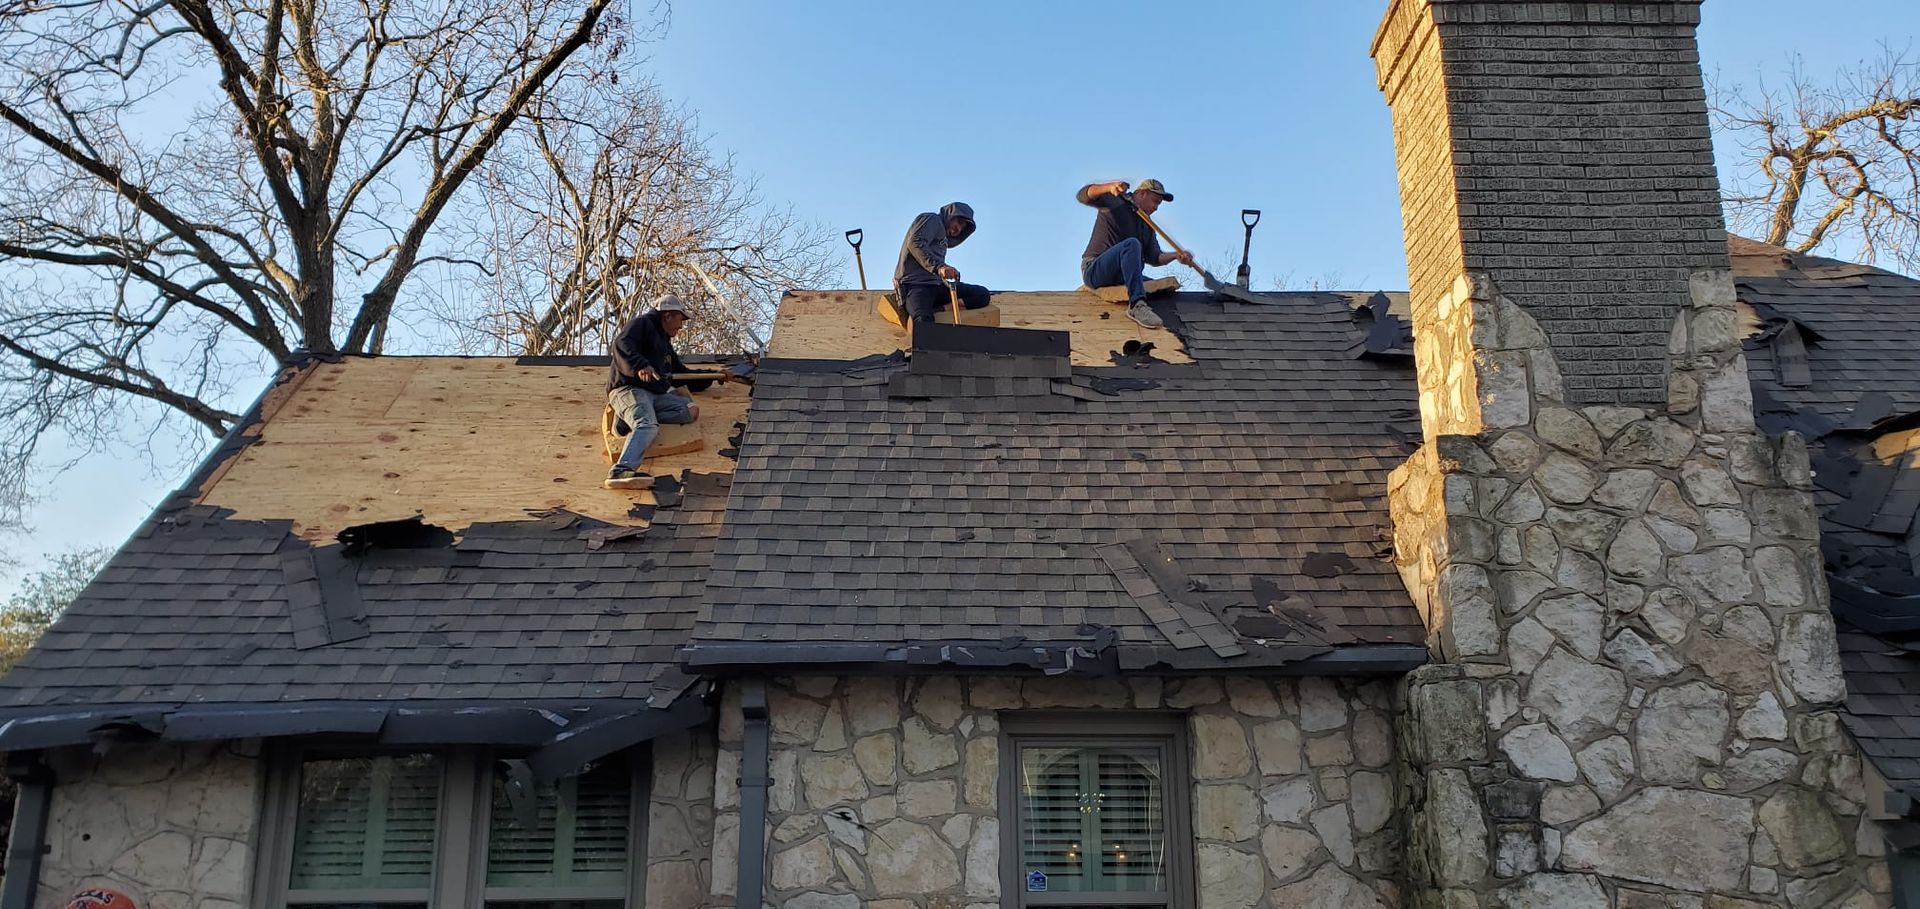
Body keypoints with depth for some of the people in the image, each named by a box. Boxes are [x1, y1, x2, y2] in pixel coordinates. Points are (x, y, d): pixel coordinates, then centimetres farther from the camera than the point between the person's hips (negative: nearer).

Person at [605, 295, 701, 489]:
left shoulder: (664, 341, 32)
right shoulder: (642, 324, 3)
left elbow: (680, 370, 40)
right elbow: (622, 345, -16)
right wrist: (640, 365, -33)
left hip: (655, 394, 9)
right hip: (629, 388, -9)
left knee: (692, 410, -12)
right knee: (648, 426, -35)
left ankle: (630, 417, -20)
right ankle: (621, 471, -56)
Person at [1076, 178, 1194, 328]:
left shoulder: (1147, 225, 22)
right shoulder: (1114, 201, 3)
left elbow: (1154, 257, 12)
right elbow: (1082, 196, -13)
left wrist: (1176, 256, -8)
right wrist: (1109, 187, -31)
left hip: (1119, 279, 8)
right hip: (1093, 270, -7)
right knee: (1131, 244, -33)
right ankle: (1137, 305, -47)